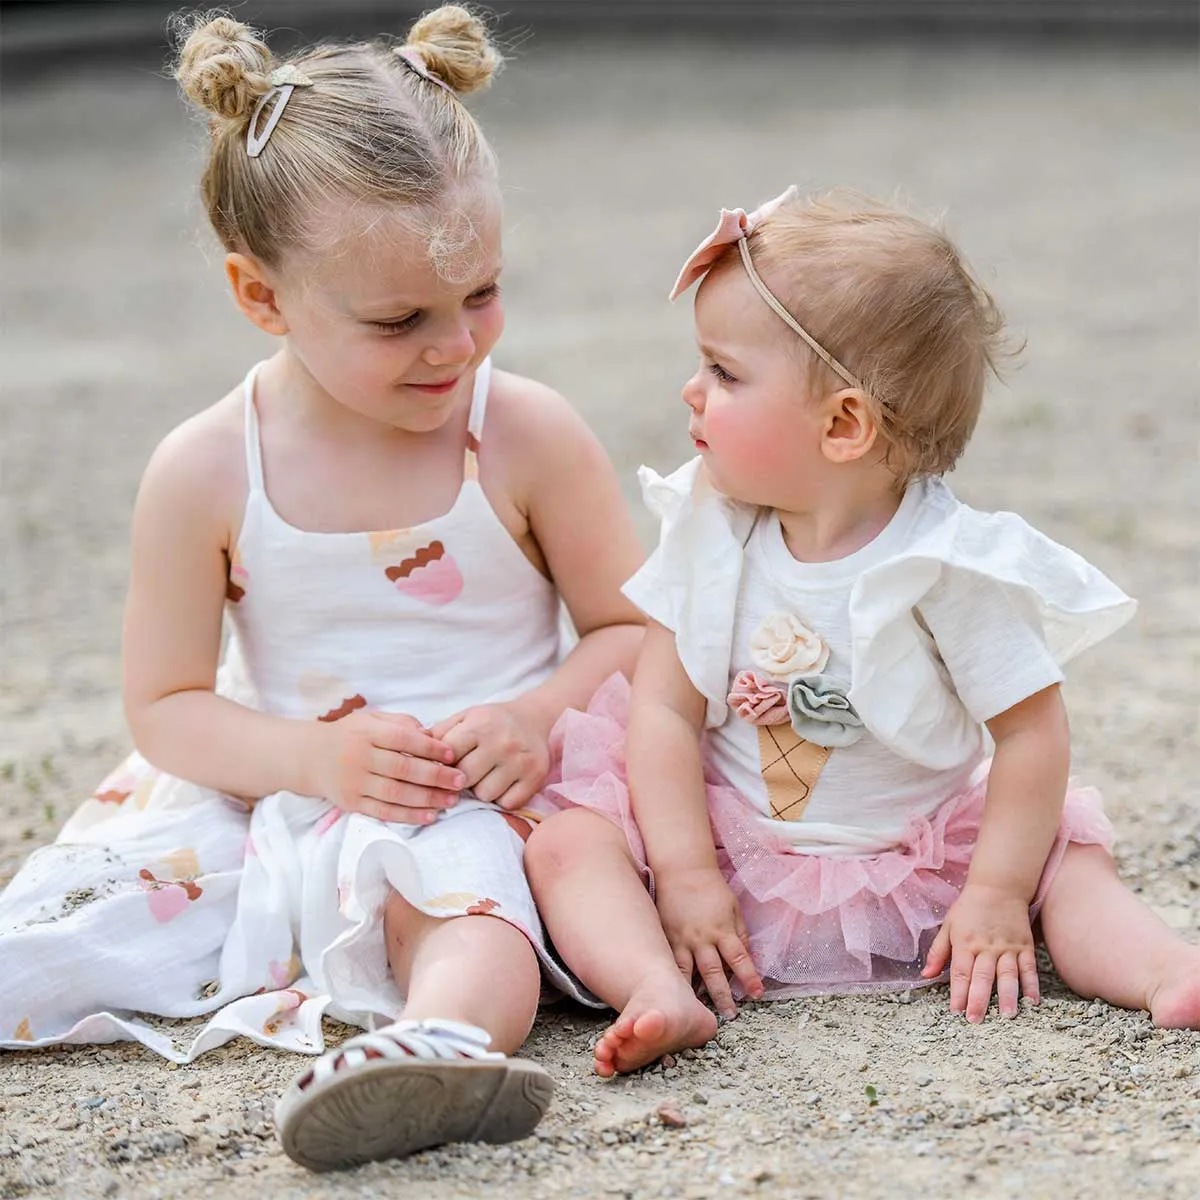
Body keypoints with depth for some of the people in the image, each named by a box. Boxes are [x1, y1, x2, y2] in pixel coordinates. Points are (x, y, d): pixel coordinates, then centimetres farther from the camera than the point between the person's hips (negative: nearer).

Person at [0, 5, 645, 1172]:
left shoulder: (529, 439, -6)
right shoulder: (205, 474, -5)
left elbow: (632, 627, 3)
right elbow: (164, 702, 1)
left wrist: (539, 716, -18)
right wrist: (314, 756, -17)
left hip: (481, 799, -3)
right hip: (282, 801, 4)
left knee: (459, 895, -38)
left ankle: (448, 1036, -65)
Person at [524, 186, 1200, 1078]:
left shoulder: (949, 561, -16)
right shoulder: (710, 531, -6)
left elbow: (1032, 733, -13)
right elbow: (664, 707, -7)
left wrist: (995, 896, -18)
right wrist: (685, 876, -17)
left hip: (916, 862, -2)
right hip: (733, 854, 2)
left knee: (1067, 860, -19)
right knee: (567, 843, -20)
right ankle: (661, 993, -41)